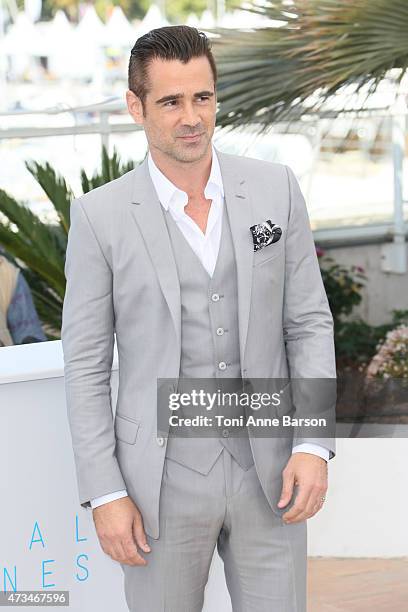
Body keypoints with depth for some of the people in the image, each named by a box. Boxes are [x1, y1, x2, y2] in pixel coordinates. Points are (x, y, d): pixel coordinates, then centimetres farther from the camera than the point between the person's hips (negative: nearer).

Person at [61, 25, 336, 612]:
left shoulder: (276, 187, -1)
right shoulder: (100, 216, -7)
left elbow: (309, 322, 2)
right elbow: (86, 364, -3)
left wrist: (314, 445, -9)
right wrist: (104, 494, -8)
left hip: (268, 472, 2)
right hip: (163, 480, -2)